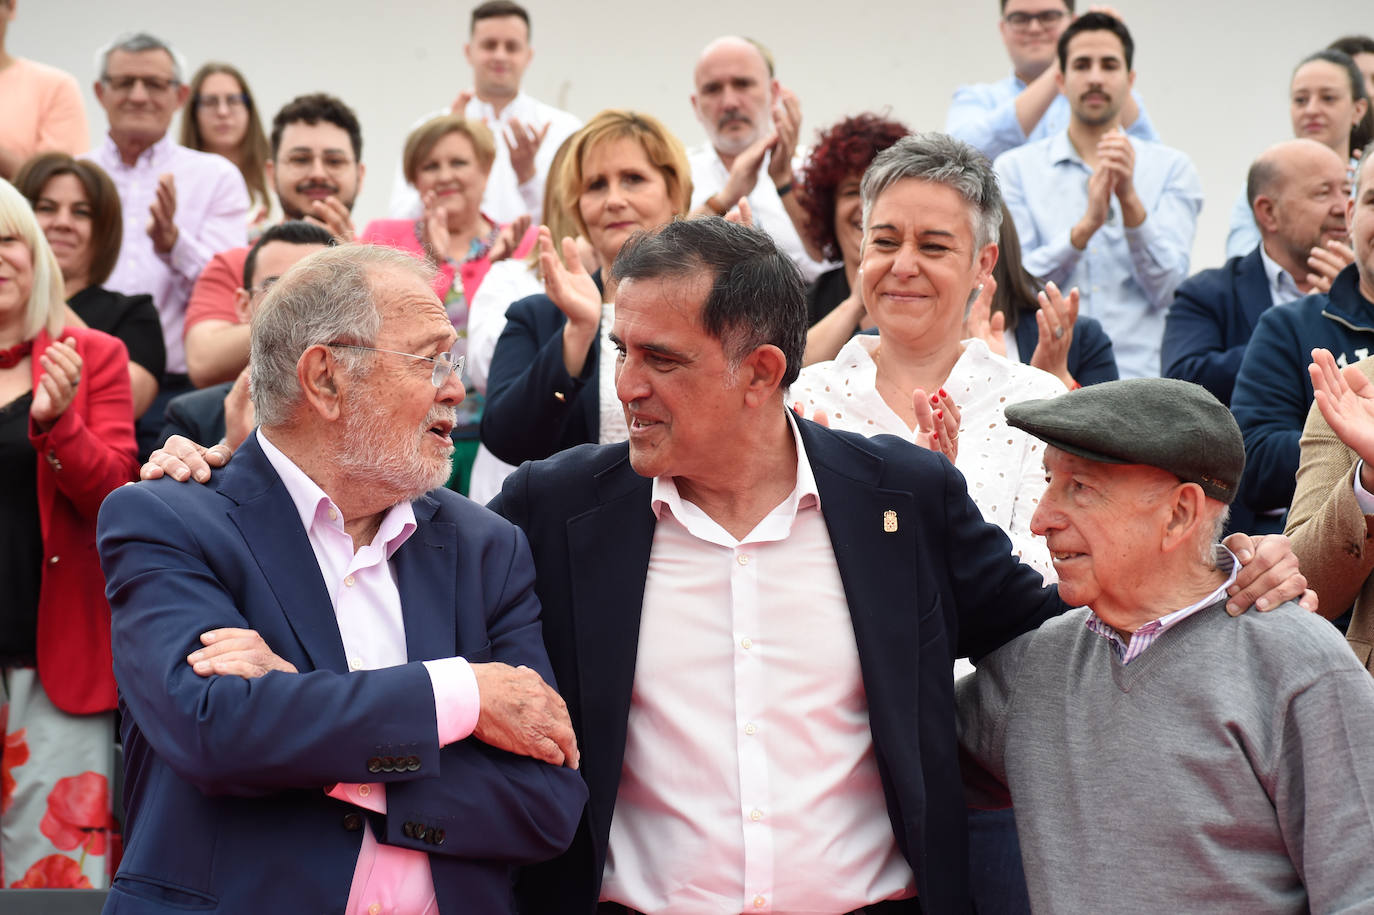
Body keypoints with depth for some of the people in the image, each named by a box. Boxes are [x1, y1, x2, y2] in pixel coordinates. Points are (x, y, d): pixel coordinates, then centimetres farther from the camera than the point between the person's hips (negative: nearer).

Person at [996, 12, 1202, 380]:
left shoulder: (1172, 168, 11)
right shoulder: (1015, 168, 10)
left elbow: (1166, 287, 1)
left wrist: (1130, 200, -11)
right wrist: (1085, 226, -13)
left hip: (1141, 374, 1)